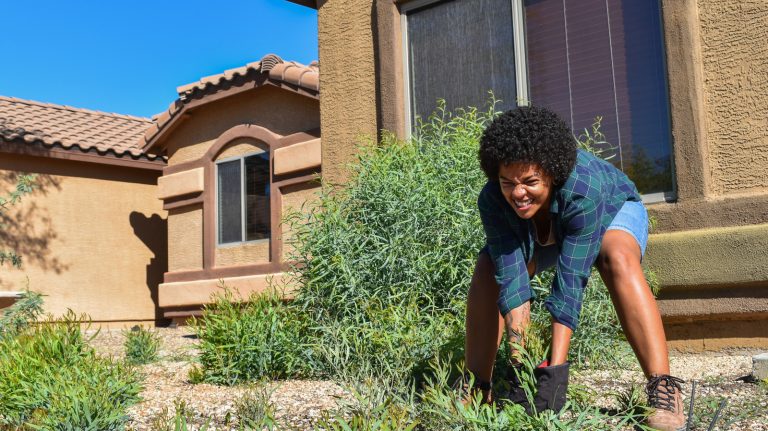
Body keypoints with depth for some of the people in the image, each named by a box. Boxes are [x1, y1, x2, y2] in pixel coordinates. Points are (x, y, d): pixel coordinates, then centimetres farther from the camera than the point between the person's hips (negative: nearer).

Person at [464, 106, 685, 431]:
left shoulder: (584, 189, -42)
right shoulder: (493, 200, -33)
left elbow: (570, 283, -43)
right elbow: (511, 280, -35)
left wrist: (555, 371, -45)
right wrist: (519, 364, -41)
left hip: (613, 212, -3)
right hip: (546, 232, 3)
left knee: (617, 259, -36)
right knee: (488, 268, -19)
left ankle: (664, 390, -36)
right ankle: (476, 390, -14)